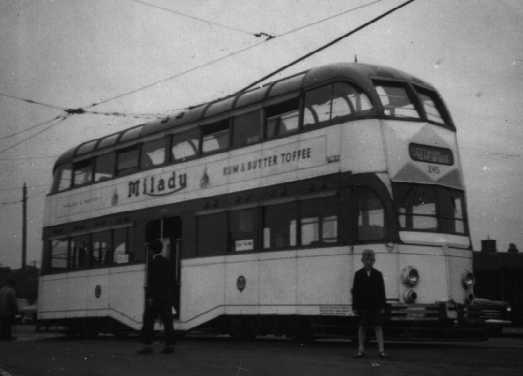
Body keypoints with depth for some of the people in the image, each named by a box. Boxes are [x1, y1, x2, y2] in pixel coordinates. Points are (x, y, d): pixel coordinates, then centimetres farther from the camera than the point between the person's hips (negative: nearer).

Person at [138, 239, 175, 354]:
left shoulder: (154, 263, -10)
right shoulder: (166, 262, 14)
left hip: (155, 297, -7)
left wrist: (150, 297, -19)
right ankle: (170, 346, 0)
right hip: (166, 297, 8)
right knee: (167, 321, 4)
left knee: (148, 320, -5)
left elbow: (152, 281, -17)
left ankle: (148, 346, -9)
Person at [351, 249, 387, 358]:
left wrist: (382, 306, 0)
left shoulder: (378, 274, 6)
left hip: (375, 305, 0)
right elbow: (355, 291, 3)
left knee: (378, 327, -2)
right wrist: (355, 307, -2)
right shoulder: (358, 274, 4)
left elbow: (382, 291, 6)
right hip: (362, 306, 0)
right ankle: (361, 350, 10)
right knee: (362, 327, 4)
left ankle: (381, 350, -1)